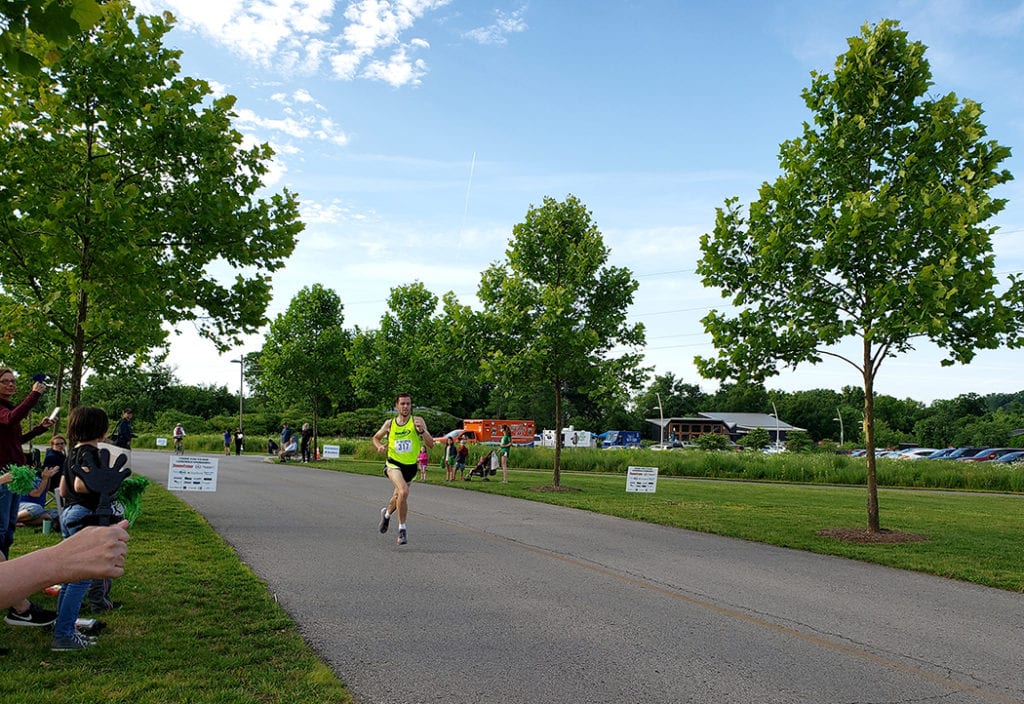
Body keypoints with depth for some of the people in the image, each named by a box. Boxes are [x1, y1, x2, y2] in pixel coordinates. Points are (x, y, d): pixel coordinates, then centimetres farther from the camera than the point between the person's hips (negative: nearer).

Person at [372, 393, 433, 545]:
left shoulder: (417, 421, -7)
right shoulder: (389, 423, -2)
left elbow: (431, 444, -13)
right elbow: (376, 438, 16)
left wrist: (421, 431, -30)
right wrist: (380, 446, -6)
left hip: (411, 466, 2)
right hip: (393, 464, -2)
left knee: (398, 496, 20)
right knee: (404, 491, -27)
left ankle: (387, 513, 55)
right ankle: (402, 528, -11)